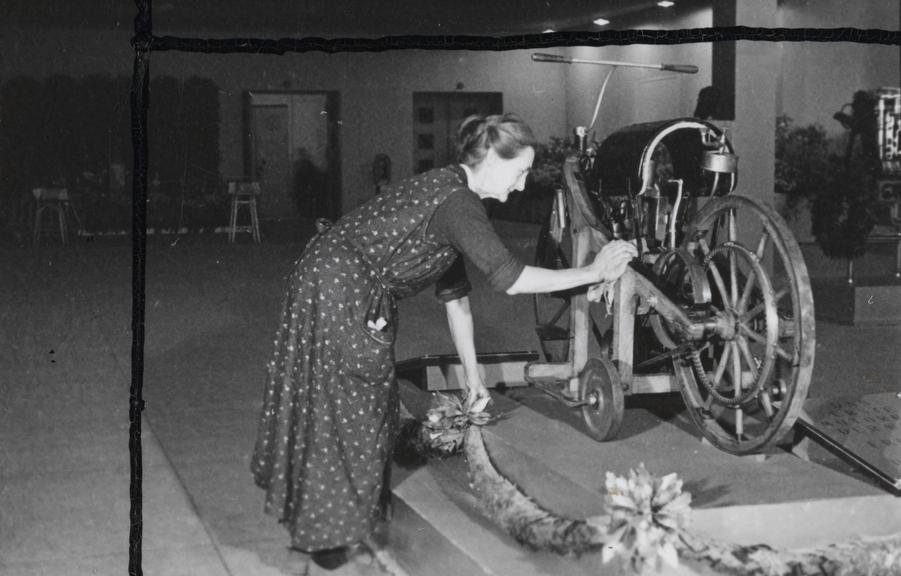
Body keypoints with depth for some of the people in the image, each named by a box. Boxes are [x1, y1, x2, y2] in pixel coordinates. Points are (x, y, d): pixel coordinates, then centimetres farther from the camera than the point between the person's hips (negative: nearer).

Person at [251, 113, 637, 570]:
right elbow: (509, 279, -30)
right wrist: (593, 273, -20)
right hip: (337, 292, -10)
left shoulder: (449, 192, 9)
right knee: (342, 408, 1)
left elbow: (454, 291, 13)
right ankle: (326, 532, 15)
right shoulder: (457, 203, -22)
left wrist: (472, 373, 15)